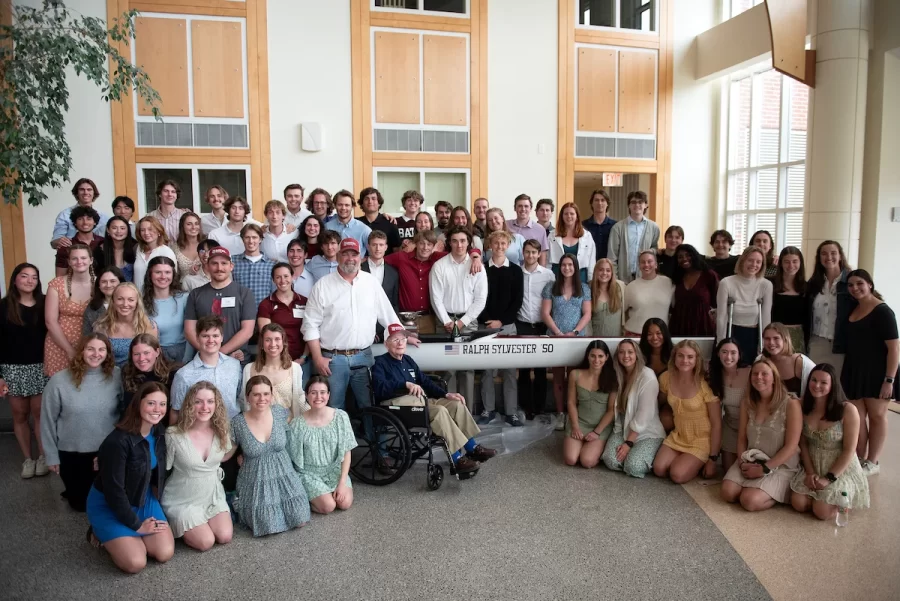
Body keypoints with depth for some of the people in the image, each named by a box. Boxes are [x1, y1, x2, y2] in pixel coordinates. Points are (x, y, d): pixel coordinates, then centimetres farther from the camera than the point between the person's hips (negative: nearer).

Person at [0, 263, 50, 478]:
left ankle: (42, 456, 17)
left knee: (39, 413, 3)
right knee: (20, 415, 9)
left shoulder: (44, 304, 0)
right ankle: (27, 458, 21)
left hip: (40, 367, 0)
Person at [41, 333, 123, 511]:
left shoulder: (116, 376, -11)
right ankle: (73, 492, 48)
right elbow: (48, 421, -5)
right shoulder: (59, 381, -14)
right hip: (72, 452, 0)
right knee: (80, 503, 15)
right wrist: (52, 456, -1)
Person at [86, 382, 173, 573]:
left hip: (145, 500, 6)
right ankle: (102, 533, 10)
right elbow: (113, 490, -24)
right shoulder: (118, 441, -29)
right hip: (109, 505, -6)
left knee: (165, 553, -7)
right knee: (136, 563, -17)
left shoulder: (159, 433, -6)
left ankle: (123, 536, 17)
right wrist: (135, 525, -16)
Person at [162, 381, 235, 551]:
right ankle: (176, 526, 16)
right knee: (206, 542, -14)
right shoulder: (174, 435, -21)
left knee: (225, 537, -9)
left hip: (213, 495, 4)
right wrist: (159, 503, -8)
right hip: (182, 499, -4)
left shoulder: (221, 431, -8)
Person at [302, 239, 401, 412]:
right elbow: (311, 325, -3)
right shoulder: (322, 285, -2)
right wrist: (318, 358, -8)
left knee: (369, 407, 7)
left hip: (363, 357, 2)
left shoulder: (371, 282, 6)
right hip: (332, 358, -2)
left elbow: (388, 315, 13)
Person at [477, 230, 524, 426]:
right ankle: (488, 409, 13)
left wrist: (501, 321, -9)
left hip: (508, 325, 0)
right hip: (486, 326, 0)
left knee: (509, 370, 2)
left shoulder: (516, 270, 7)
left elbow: (517, 301, 1)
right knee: (487, 369, 4)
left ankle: (511, 412, 7)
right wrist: (486, 321, -12)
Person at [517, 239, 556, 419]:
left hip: (542, 326, 0)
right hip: (522, 326, 0)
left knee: (540, 369, 7)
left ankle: (539, 407, 18)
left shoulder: (548, 274, -1)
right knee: (523, 368, 6)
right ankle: (526, 407, 16)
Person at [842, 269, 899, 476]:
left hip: (876, 372, -6)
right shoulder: (852, 309, 7)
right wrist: (845, 371, 9)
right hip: (854, 371, 6)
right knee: (856, 417, 7)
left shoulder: (882, 311, -14)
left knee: (877, 415, 8)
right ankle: (860, 459, 18)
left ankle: (872, 462, 19)